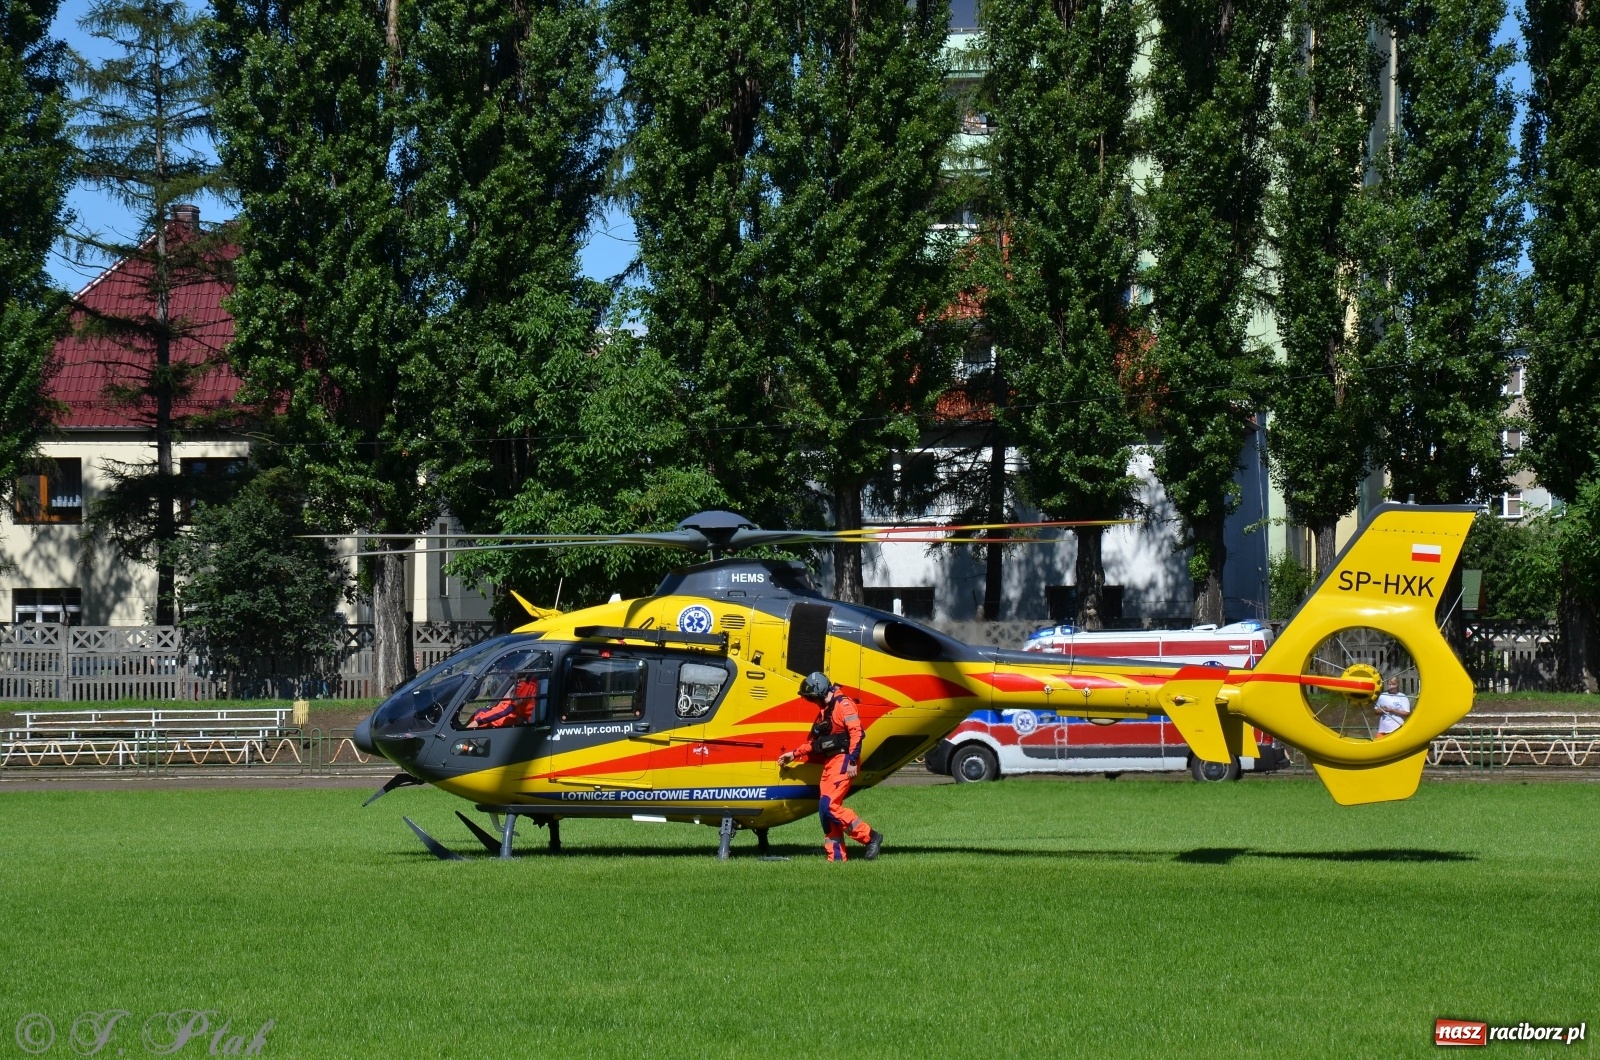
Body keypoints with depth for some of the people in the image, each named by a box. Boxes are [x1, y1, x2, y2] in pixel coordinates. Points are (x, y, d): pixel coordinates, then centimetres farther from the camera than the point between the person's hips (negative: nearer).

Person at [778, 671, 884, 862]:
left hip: (843, 762, -10)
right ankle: (836, 856, 6)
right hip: (830, 763, 10)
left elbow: (856, 732, -18)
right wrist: (794, 754, 26)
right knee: (826, 808, 4)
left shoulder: (843, 704, -9)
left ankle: (870, 837, -11)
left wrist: (852, 761, -22)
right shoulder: (824, 711, 21)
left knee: (829, 806, -17)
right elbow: (814, 742, 28)